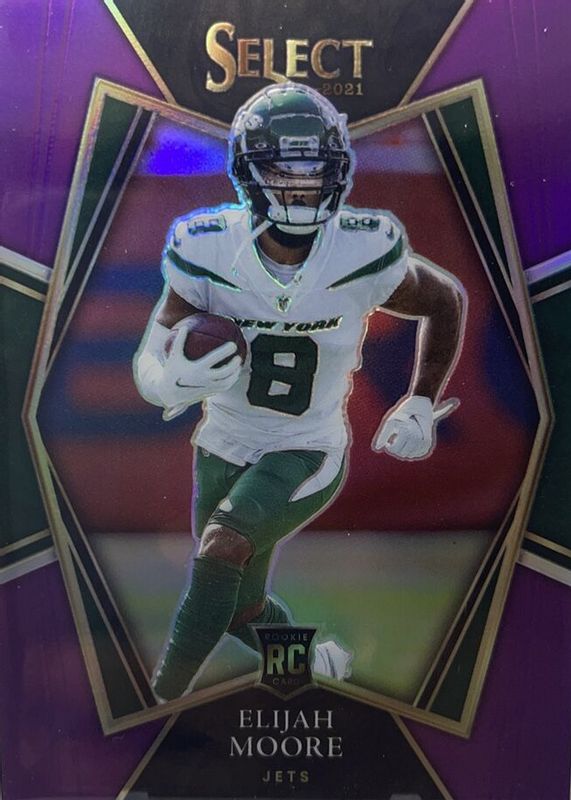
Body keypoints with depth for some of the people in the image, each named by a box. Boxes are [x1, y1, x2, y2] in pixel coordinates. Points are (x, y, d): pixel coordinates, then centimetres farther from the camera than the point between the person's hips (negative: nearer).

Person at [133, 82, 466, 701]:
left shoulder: (365, 252, -18)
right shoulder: (207, 251, -17)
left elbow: (448, 301, 1)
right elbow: (149, 360, -15)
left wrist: (421, 403, -2)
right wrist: (172, 380, -40)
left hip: (308, 454, -3)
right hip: (222, 448, 3)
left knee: (224, 545, -29)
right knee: (243, 609, 16)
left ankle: (164, 697, -2)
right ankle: (308, 661, 50)